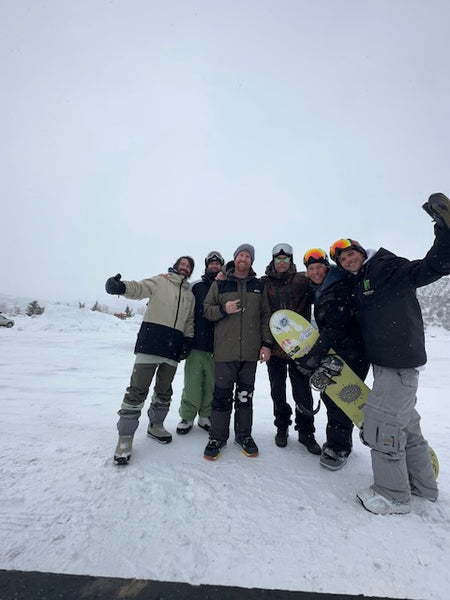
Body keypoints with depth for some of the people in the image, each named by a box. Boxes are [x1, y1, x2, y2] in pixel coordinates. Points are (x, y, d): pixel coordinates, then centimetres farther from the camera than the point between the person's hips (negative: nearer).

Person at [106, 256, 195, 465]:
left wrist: (188, 341, 7)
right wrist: (121, 286, -31)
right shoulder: (160, 281, 8)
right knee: (138, 389, -4)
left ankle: (155, 425, 34)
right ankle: (125, 436, 10)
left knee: (164, 390, 14)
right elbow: (139, 288, -10)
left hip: (173, 347, 5)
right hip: (151, 339, -5)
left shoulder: (190, 295, 21)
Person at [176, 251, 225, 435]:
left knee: (212, 383, 8)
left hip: (217, 345, 1)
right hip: (197, 343, 0)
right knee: (192, 382, 3)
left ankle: (205, 415, 25)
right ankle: (187, 416, 20)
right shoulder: (196, 286, 8)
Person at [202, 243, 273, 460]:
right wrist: (223, 309, -14)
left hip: (251, 351, 2)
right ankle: (217, 437, 22)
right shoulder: (220, 284, 5)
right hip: (225, 349, -1)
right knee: (222, 395, 5)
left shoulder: (259, 285, 10)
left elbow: (266, 316, 9)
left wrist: (266, 343, 1)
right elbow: (207, 309, 6)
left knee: (245, 395, 13)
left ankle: (243, 435, 30)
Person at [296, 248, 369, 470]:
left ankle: (338, 447, 15)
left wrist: (314, 356, -27)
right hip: (335, 353, 9)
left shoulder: (340, 288, -18)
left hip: (353, 353, -8)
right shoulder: (319, 291, 10)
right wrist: (315, 354, 10)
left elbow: (335, 326, -26)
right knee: (328, 395, 13)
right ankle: (342, 441, 33)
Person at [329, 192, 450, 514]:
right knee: (404, 420, 19)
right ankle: (423, 485, 37)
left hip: (401, 359, -9)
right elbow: (357, 324, 17)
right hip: (385, 360, 9)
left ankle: (393, 495, 16)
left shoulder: (385, 266, -7)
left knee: (381, 421, -3)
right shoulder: (359, 284, 16)